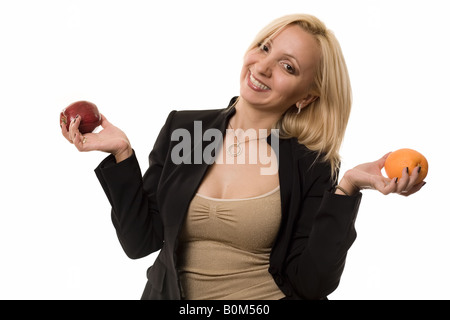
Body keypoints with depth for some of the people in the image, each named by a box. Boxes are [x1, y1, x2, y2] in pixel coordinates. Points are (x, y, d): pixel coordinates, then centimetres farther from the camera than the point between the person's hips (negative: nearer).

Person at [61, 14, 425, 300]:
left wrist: (346, 189, -14)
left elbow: (310, 284, -8)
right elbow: (141, 242, 0)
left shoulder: (311, 166, -4)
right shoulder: (182, 128, 1)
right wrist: (122, 153, -7)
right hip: (175, 296, 3)